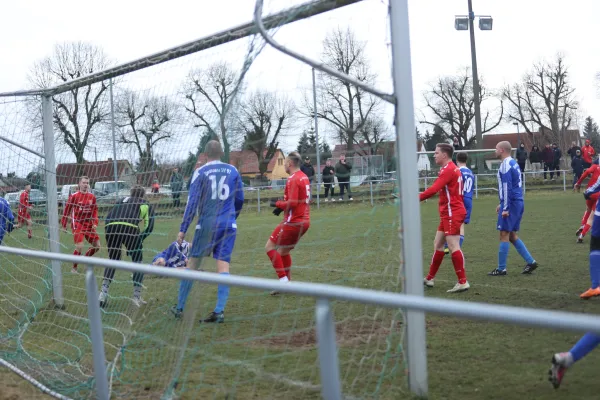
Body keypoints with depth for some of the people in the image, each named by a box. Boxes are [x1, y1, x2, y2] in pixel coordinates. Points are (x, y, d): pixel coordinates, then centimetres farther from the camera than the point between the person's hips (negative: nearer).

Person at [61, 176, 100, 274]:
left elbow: (95, 210, 12)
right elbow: (67, 210, 0)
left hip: (89, 225, 5)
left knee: (97, 246, 4)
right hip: (77, 224, -5)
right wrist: (64, 225, 2)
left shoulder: (92, 196, 5)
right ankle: (74, 268, 2)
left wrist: (95, 223, -1)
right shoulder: (74, 196, -7)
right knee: (79, 246, -17)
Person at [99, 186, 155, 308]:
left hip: (110, 227, 4)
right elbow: (149, 226, 10)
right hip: (130, 228, -3)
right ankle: (137, 297, 9)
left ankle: (103, 294, 12)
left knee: (113, 260, 22)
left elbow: (108, 217, 23)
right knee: (137, 261, 14)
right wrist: (139, 238, 19)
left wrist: (110, 235, 25)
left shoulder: (122, 201, 35)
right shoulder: (146, 204, 26)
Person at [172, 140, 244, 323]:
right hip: (228, 225, 2)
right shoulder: (233, 171, 7)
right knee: (223, 266, -1)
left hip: (207, 224, -2)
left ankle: (179, 308, 14)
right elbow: (239, 200, 14)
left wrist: (183, 229, -3)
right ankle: (219, 311, -9)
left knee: (192, 264, 8)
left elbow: (192, 202, -6)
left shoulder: (200, 172, -2)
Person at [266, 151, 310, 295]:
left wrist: (278, 204, -6)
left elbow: (292, 203, -22)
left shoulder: (293, 179, -16)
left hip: (293, 222, -9)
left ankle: (283, 279, -6)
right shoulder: (304, 177, 12)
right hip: (304, 221, 9)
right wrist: (282, 207, 12)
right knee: (284, 250, 20)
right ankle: (287, 283, 20)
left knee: (270, 247, -1)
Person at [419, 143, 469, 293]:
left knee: (453, 246, -11)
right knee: (438, 244, 15)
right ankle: (429, 279, 23)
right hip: (448, 214, 10)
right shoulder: (453, 169, 16)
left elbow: (434, 189, -24)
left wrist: (417, 198, -22)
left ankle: (462, 282, -10)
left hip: (452, 213, -10)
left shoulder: (448, 170, -14)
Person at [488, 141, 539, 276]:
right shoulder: (513, 163, 17)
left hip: (511, 204, -9)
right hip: (518, 202, 9)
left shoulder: (506, 165, -14)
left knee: (504, 235, -3)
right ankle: (531, 262, 11)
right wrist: (502, 204, 26)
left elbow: (507, 188, -20)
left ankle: (501, 269, 0)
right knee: (512, 235, 14)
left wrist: (505, 208, -20)